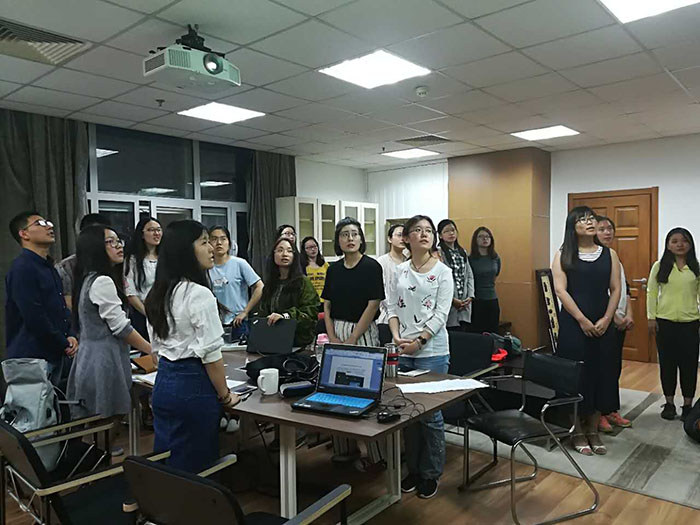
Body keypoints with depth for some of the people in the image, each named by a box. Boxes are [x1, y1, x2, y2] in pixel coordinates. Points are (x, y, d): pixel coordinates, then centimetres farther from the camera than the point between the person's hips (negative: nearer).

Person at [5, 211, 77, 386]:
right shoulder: (22, 268, -15)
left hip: (54, 356, 9)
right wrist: (64, 345, -11)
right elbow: (34, 317, -21)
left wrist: (70, 336, 2)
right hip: (31, 358, -9)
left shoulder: (49, 267, 16)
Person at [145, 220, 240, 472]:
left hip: (163, 382, 8)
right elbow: (211, 353, -19)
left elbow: (156, 345, 14)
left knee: (165, 462, 18)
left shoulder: (158, 293, 7)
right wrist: (225, 395, -7)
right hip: (193, 386, -8)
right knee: (194, 467, 6)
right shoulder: (199, 294, -19)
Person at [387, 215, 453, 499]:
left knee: (430, 413, 2)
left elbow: (441, 314, -8)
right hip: (403, 351, 4)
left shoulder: (443, 271, -2)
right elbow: (393, 308, 8)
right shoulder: (400, 271, 9)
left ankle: (431, 474, 19)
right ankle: (413, 468, 27)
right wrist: (397, 337, -7)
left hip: (431, 351, -3)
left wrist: (419, 341, -14)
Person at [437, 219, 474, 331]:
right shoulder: (438, 252, -8)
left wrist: (470, 296, 2)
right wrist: (452, 300, -15)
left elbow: (469, 276, 16)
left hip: (464, 305, 6)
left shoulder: (462, 252, 18)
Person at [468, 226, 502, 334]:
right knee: (476, 334, 2)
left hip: (492, 300, 4)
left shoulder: (496, 258, 4)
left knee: (493, 333, 9)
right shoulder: (470, 259, -9)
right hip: (475, 301, -4)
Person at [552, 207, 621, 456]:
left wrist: (606, 319, -8)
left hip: (603, 325, 3)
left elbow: (615, 289, 4)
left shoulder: (609, 254, 8)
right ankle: (577, 432, 16)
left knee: (601, 375, 8)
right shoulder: (563, 255, -1)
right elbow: (560, 290, -8)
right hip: (573, 324, -3)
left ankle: (593, 430, 22)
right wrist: (583, 320, -14)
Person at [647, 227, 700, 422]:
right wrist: (651, 318, -3)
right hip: (665, 322, 0)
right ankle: (669, 403, 20)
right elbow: (651, 292, 2)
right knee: (667, 362, 7)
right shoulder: (659, 266, 1)